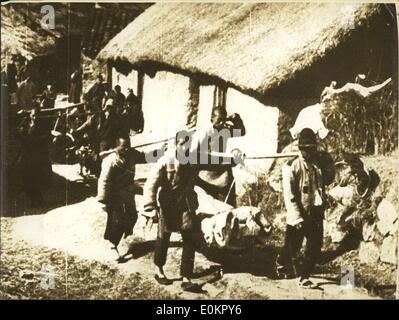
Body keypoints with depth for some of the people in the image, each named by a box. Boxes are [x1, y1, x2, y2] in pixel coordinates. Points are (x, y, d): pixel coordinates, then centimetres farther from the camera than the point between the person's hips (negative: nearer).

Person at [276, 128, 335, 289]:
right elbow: (289, 196, -15)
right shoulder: (292, 166, -13)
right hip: (298, 215, -4)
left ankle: (304, 277, 21)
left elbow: (328, 179, 13)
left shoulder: (320, 163, 1)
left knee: (315, 248, 5)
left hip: (316, 213, 4)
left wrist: (329, 163, -3)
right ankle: (282, 264, 42)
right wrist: (297, 218, -19)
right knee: (292, 247, 12)